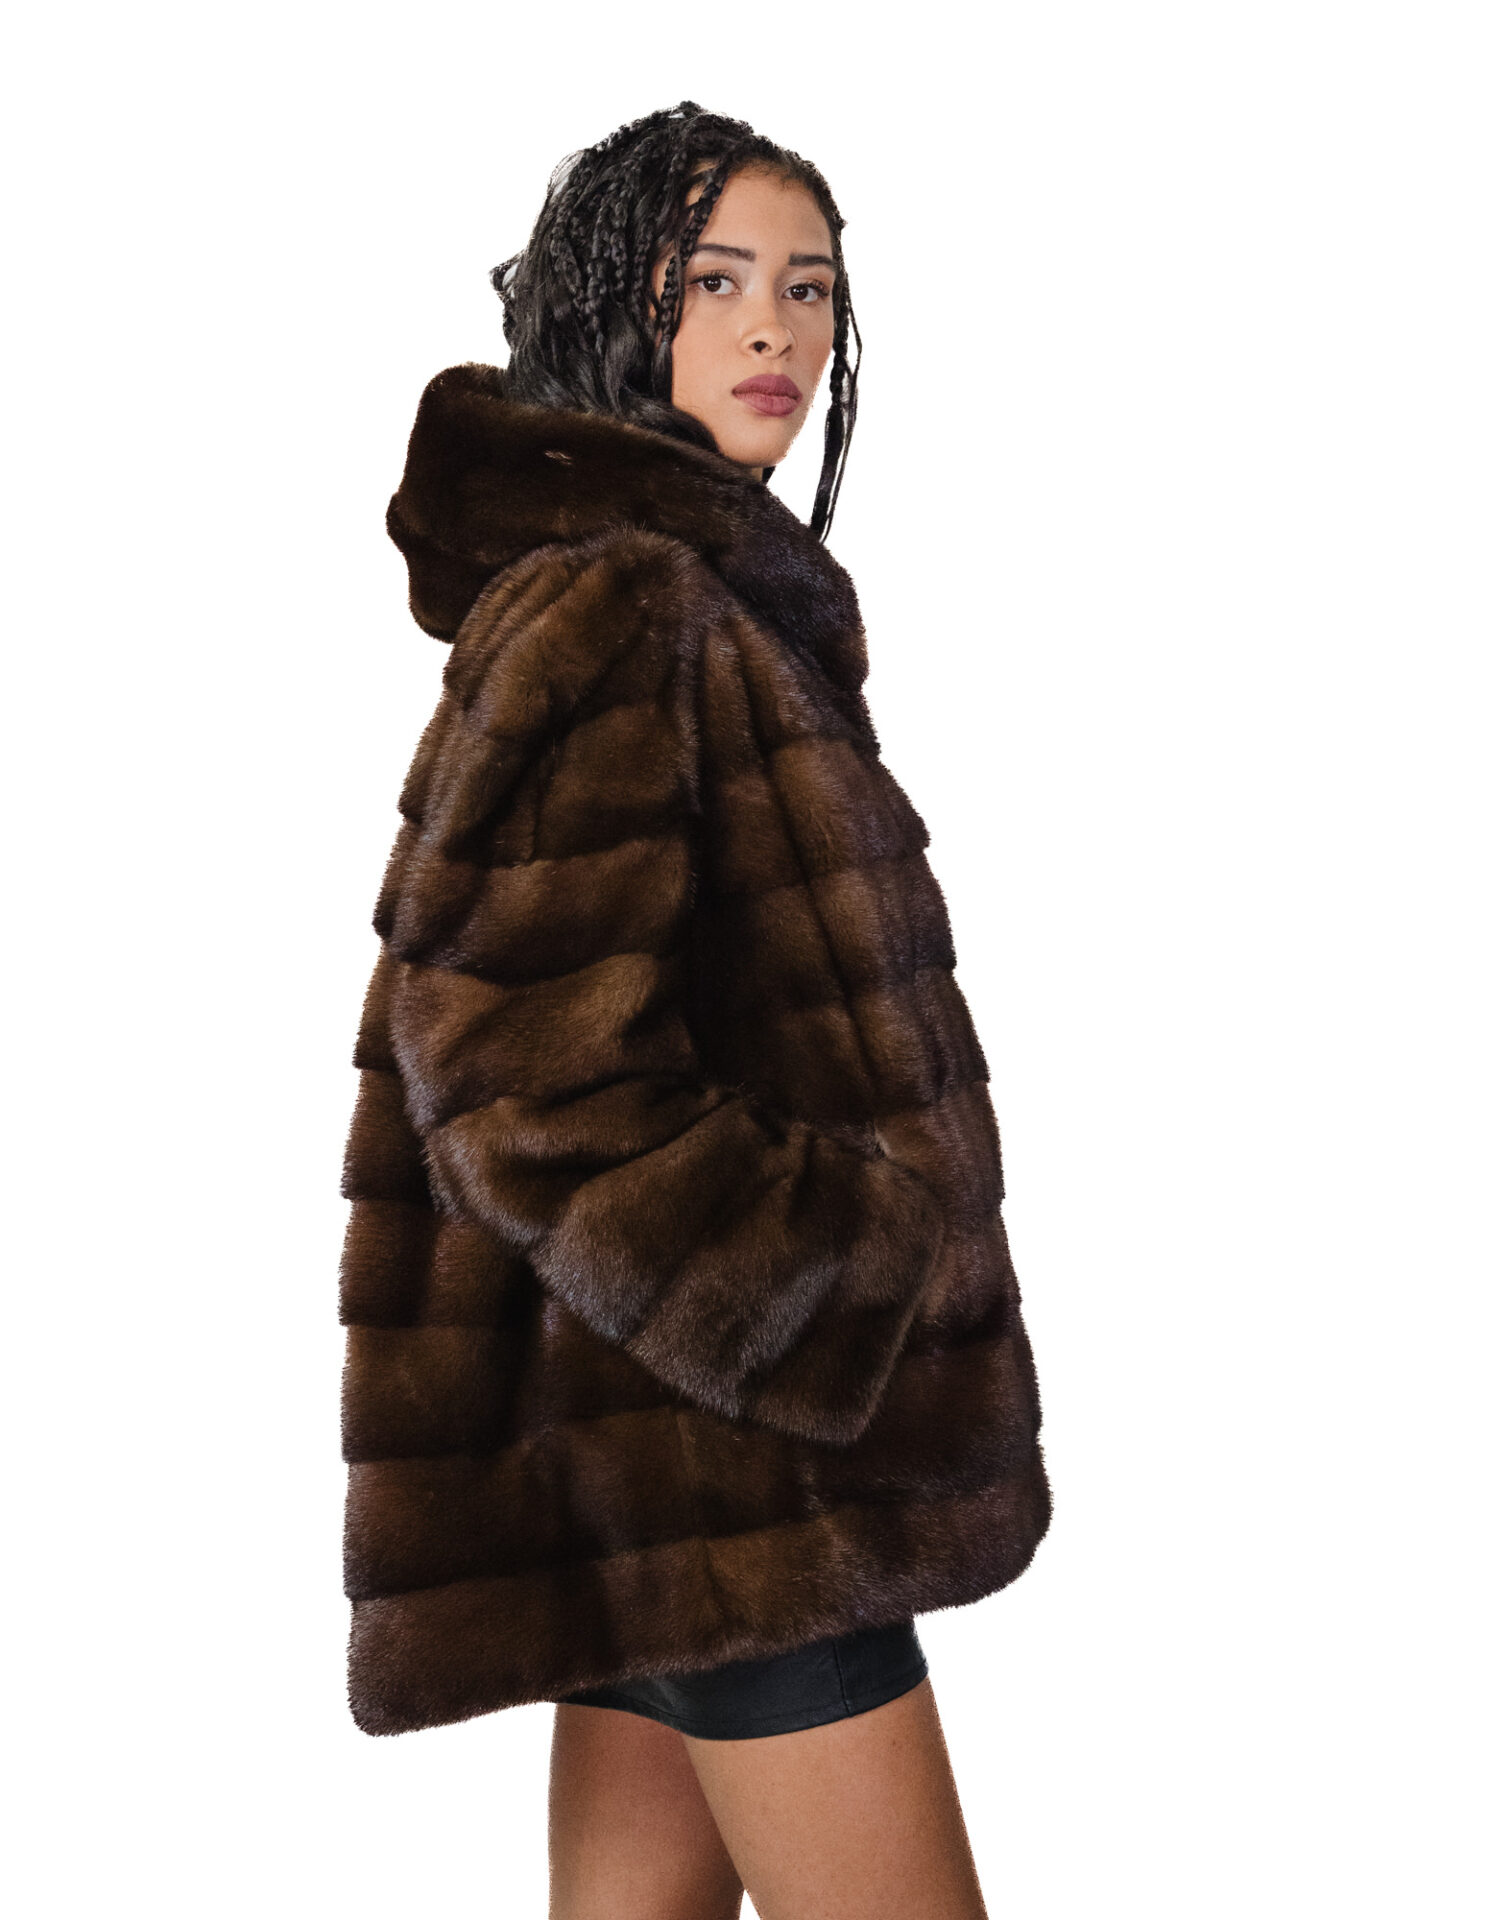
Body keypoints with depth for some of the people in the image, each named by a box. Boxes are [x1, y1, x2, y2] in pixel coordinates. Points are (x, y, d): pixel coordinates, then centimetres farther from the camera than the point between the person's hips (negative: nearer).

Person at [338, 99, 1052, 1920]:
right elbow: (522, 1065, -23)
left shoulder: (718, 590, 17)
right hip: (721, 1423, -10)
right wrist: (802, 1306, -17)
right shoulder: (606, 607, -15)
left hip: (657, 1401, 10)